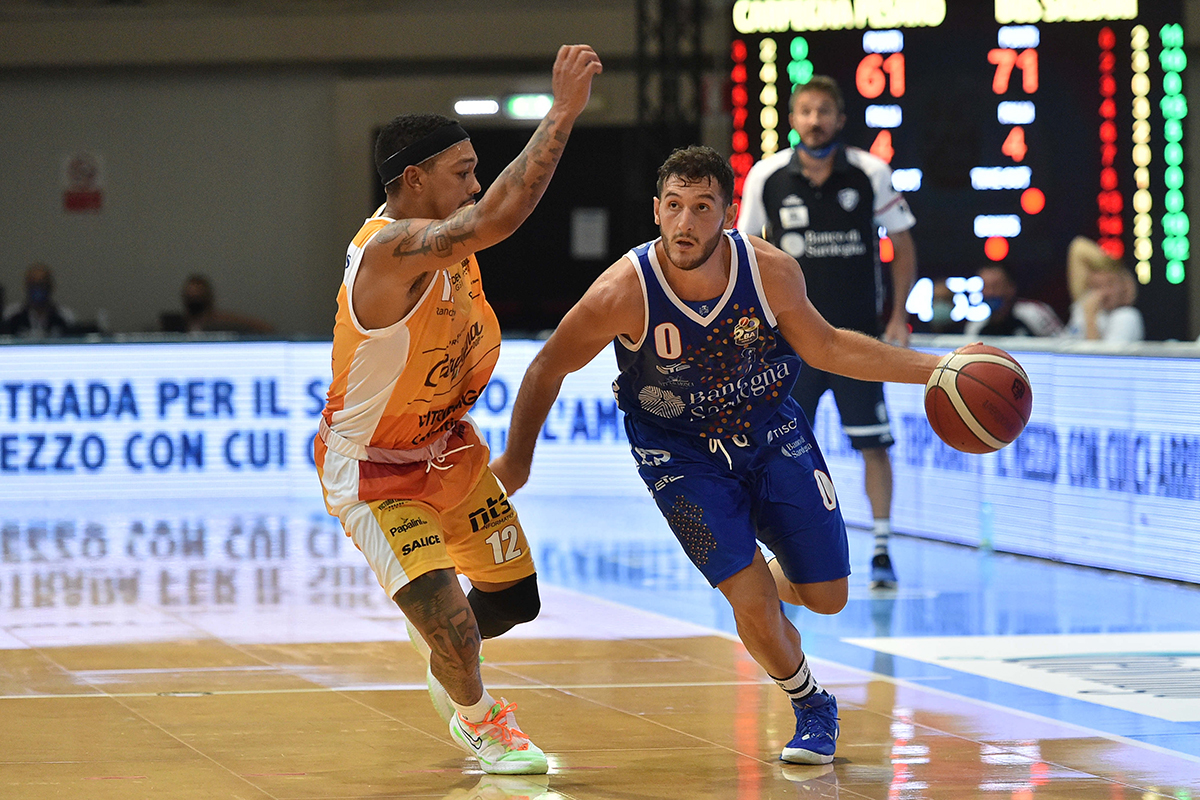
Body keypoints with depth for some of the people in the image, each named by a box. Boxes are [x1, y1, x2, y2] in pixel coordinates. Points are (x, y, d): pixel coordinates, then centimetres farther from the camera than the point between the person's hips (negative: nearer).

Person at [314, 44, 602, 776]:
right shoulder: (393, 249, -36)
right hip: (372, 470, -9)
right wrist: (564, 113, -50)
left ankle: (451, 674, 49)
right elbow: (497, 220, -51)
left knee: (514, 597, 16)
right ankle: (477, 720, 15)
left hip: (446, 445, 9)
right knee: (452, 625, -18)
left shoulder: (439, 234, -7)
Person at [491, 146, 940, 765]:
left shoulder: (771, 271, -20)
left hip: (772, 431, 3)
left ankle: (770, 573, 43)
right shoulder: (625, 291, -27)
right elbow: (548, 368, -12)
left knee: (828, 596, 5)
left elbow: (824, 347, -4)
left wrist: (932, 367, -9)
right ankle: (812, 709, 15)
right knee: (752, 600, -14)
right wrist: (515, 461, -5)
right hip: (680, 452, -3)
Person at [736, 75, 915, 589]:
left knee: (873, 445, -3)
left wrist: (899, 316, -2)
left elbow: (902, 244, 4)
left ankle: (882, 551, 5)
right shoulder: (767, 176, -2)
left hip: (857, 334, -1)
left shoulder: (870, 173, -5)